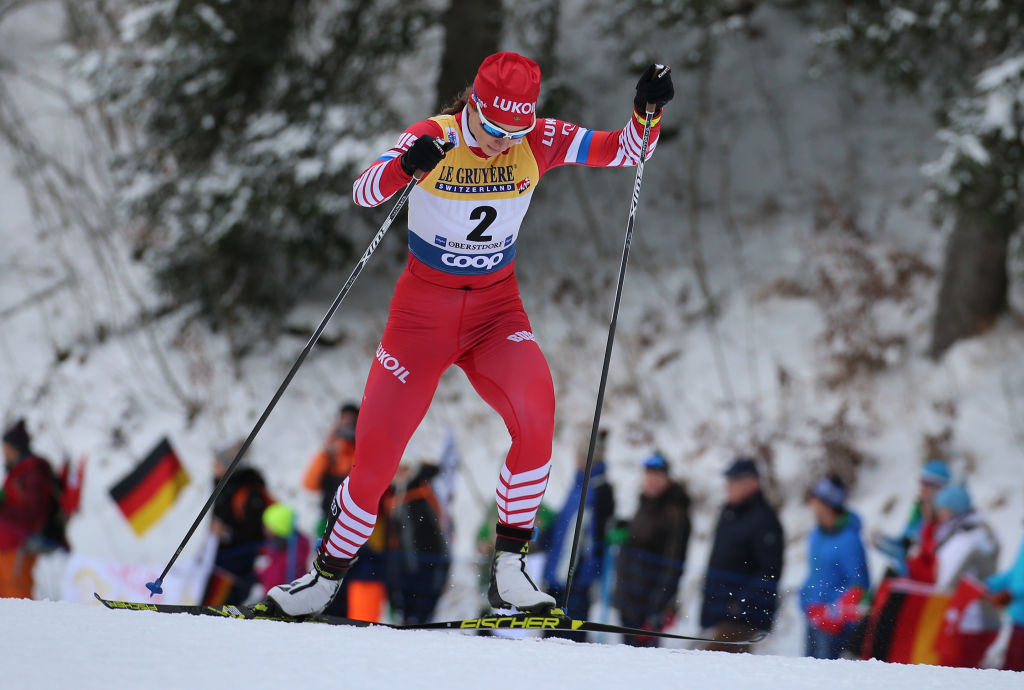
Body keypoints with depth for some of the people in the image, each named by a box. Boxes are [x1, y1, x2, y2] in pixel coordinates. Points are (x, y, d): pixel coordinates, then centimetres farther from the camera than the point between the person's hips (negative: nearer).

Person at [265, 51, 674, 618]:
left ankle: (509, 569, -17)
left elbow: (626, 150, -7)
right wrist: (405, 167, -51)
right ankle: (325, 577, 21)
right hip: (423, 311, -2)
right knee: (376, 458, -2)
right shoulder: (432, 139, -17)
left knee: (535, 414, -27)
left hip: (496, 313, 2)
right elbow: (363, 194, -30)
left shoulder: (538, 143, -8)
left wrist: (648, 109, -27)